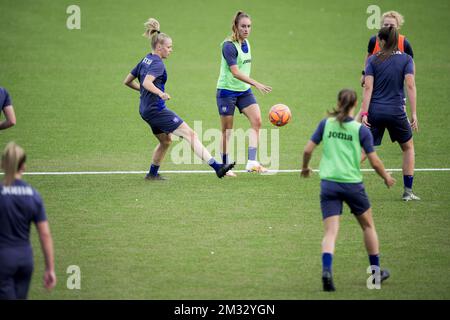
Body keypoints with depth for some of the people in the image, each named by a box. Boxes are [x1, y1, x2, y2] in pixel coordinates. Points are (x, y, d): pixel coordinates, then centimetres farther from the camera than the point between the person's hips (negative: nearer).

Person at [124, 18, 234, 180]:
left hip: (147, 110, 10)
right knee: (190, 134, -15)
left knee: (165, 140, 27)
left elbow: (127, 81, 18)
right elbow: (147, 82, -30)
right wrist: (160, 93, -43)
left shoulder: (145, 60, 13)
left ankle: (152, 173, 34)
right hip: (156, 109, -10)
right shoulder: (157, 63, -13)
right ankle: (216, 166, -23)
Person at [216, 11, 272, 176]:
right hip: (227, 91, -7)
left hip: (244, 91, 7)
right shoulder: (229, 46, -18)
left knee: (256, 120, -11)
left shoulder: (246, 43, 7)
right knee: (227, 130, 2)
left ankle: (251, 162, -14)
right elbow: (235, 72, -27)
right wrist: (257, 84, -33)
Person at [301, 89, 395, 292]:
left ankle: (326, 270, -26)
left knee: (330, 232, -1)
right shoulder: (361, 130, -5)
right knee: (368, 226, 20)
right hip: (352, 184, -1)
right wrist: (386, 178, 15)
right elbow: (374, 162, -4)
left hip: (328, 183, 1)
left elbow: (308, 150, 1)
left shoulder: (326, 124, 1)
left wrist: (305, 168, 21)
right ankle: (376, 271, 29)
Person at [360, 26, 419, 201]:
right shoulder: (406, 59, 3)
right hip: (396, 111, -1)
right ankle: (408, 191, 16)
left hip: (374, 111, 1)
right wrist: (414, 114, -7)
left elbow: (368, 87, -5)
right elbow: (410, 85, -7)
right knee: (408, 147, 20)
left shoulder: (373, 60, 4)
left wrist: (364, 113, -8)